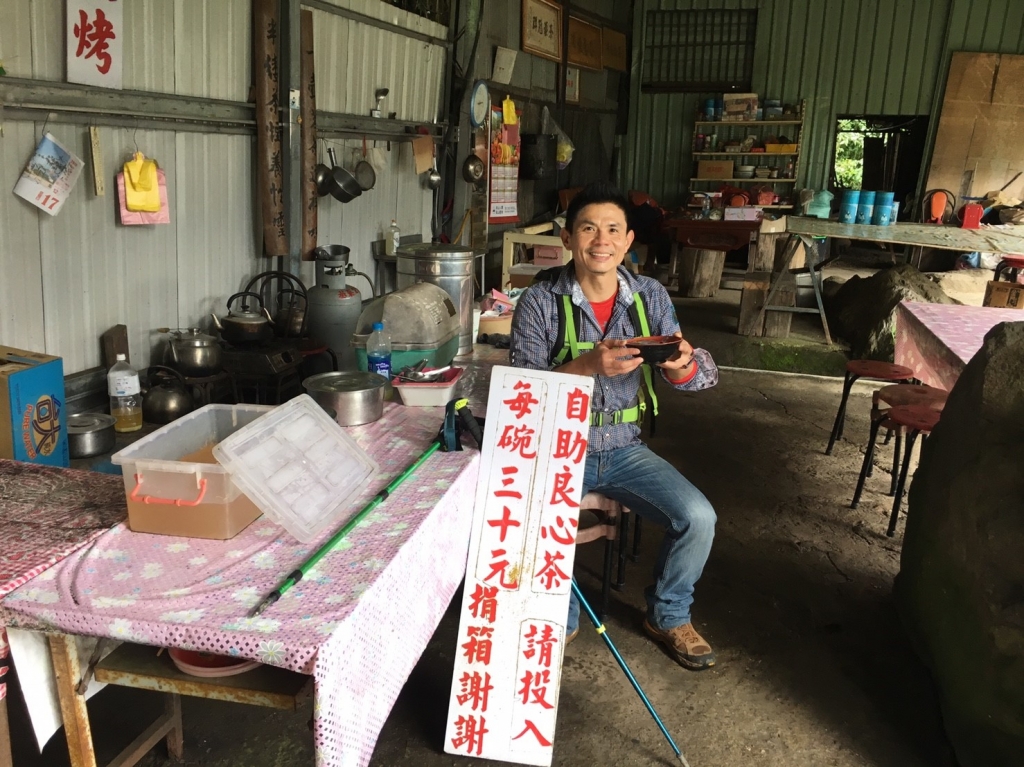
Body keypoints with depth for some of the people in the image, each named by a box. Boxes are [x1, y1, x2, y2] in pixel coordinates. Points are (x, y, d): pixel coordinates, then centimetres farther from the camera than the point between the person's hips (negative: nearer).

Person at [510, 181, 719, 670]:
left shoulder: (650, 296, 0)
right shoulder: (540, 302, -10)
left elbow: (698, 378, -1)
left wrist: (683, 364, -26)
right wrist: (587, 365, -31)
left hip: (623, 449, 3)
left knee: (698, 518, -15)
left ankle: (668, 617, 16)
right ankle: (560, 623, 6)